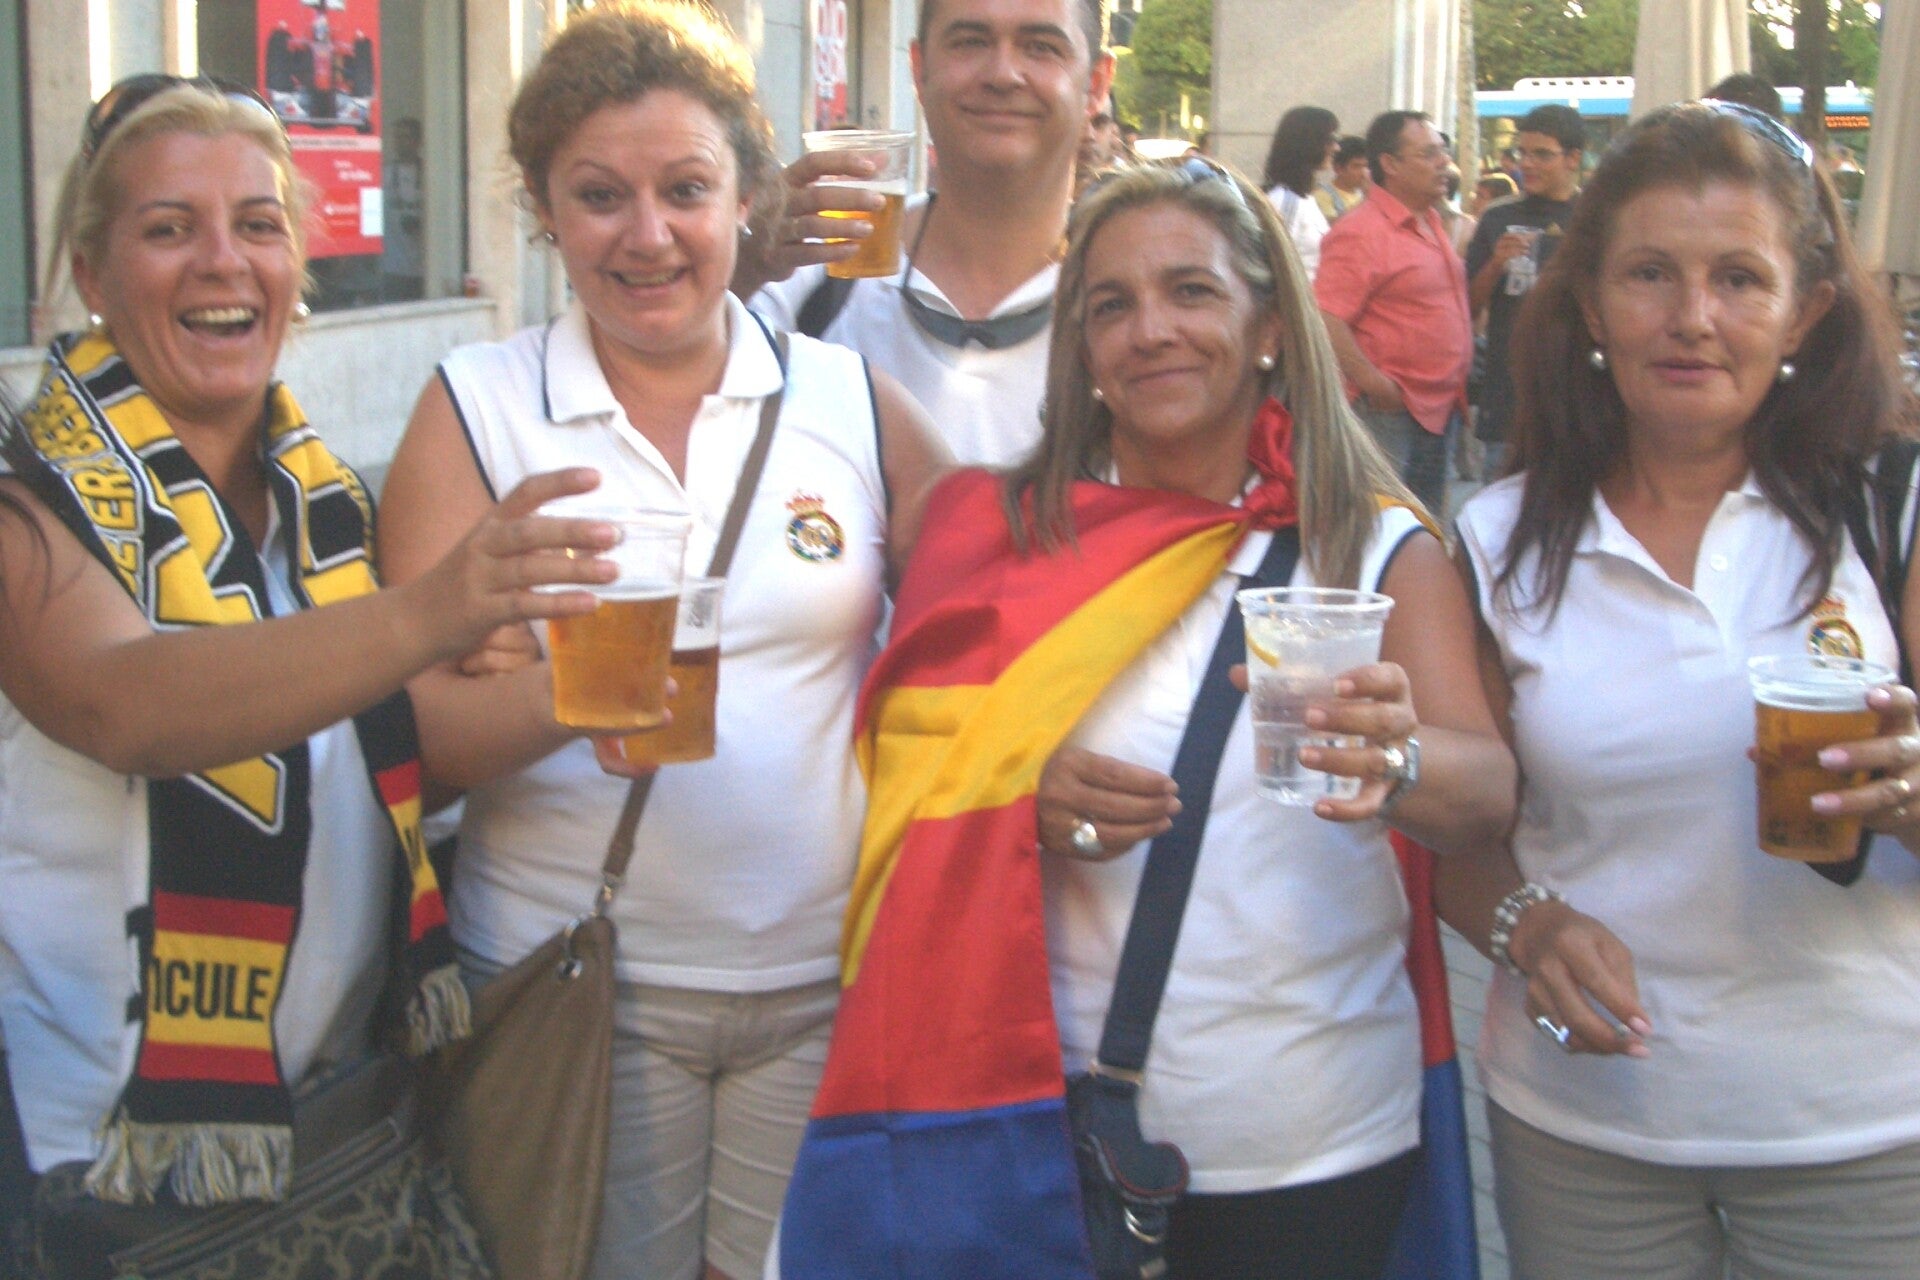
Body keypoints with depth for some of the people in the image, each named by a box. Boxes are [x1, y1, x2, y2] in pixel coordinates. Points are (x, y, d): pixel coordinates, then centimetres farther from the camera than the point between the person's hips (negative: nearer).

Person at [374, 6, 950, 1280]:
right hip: (577, 985, -1)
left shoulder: (855, 399, 2)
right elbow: (415, 723, -6)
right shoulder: (476, 407, -1)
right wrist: (568, 695, -26)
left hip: (832, 984, 2)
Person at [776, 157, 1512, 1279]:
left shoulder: (1384, 546, 1)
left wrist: (1400, 760, -35)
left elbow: (1489, 792, -12)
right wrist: (1028, 805, -20)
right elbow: (910, 782, 2)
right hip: (1055, 1131, 0)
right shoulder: (1008, 533, 1)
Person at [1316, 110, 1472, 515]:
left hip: (1441, 405, 9)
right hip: (1391, 410, -9)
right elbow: (1325, 318, -24)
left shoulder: (1432, 223, 15)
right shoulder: (1360, 232, -15)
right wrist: (1373, 383, -25)